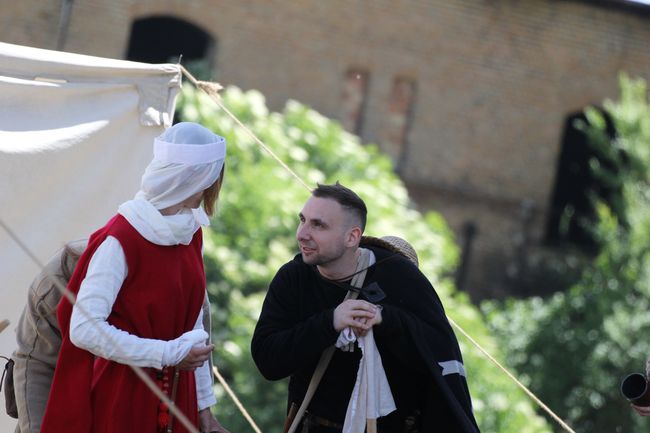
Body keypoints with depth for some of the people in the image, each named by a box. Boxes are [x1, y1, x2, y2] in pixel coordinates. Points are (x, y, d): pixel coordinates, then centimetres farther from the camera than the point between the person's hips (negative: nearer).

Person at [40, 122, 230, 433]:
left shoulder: (191, 235, 7)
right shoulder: (119, 241, -16)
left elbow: (193, 326, 11)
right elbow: (84, 329, -21)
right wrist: (169, 354, -19)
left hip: (177, 397, 7)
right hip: (123, 399, -7)